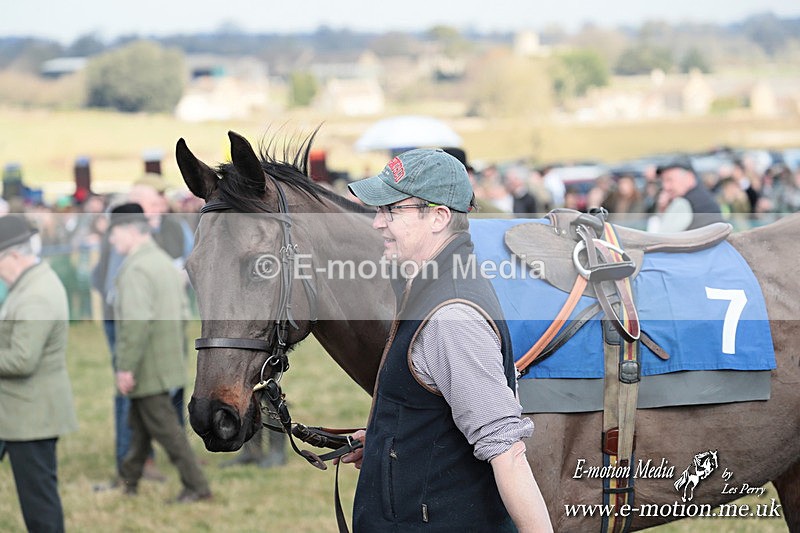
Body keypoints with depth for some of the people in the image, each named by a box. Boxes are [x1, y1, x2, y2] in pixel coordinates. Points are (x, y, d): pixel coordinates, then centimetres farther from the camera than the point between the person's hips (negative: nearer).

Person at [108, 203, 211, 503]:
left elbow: (136, 322, -26)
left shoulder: (135, 269, -20)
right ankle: (128, 480, 31)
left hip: (147, 368, -10)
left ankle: (196, 486, -2)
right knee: (139, 423, 20)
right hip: (166, 361, 10)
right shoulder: (163, 261, 12)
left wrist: (126, 367, -23)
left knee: (164, 427, -4)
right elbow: (181, 307, 19)